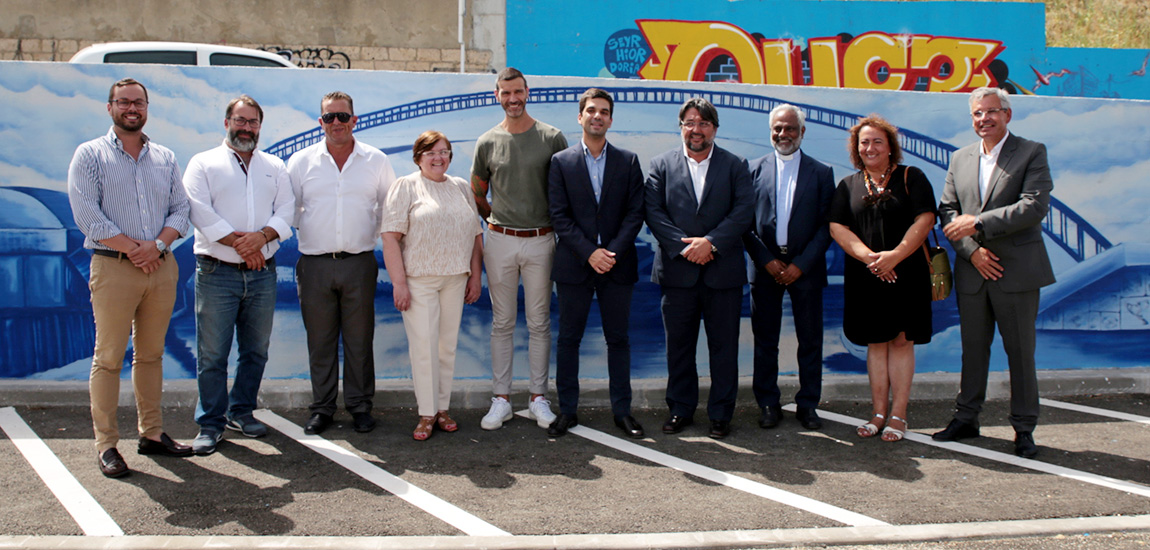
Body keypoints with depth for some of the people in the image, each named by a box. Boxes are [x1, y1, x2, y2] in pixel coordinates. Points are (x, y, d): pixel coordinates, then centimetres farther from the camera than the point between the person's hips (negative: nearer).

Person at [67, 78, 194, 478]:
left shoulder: (165, 157, 15)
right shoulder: (90, 155, 3)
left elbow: (181, 209, 9)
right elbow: (87, 214, -7)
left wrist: (157, 245, -8)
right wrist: (131, 248, -12)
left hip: (161, 265, 4)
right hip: (113, 266, -4)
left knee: (151, 354, 10)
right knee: (109, 357, -3)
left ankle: (152, 433, 18)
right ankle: (106, 444, 2)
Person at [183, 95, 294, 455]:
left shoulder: (275, 167, 16)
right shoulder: (203, 164, 5)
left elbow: (286, 211, 5)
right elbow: (200, 212, -7)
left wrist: (261, 237, -14)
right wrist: (239, 242, -14)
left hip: (262, 273, 4)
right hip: (217, 273, -3)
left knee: (256, 350, 10)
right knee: (212, 354, -2)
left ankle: (241, 412, 24)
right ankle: (210, 424, 6)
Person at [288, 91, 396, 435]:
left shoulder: (376, 161, 6)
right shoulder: (301, 162, 6)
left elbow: (390, 207, 13)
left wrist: (373, 235, 7)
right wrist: (306, 231, 1)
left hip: (359, 263, 0)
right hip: (315, 265, 0)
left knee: (359, 339, 4)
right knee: (320, 341, 6)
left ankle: (359, 405, 15)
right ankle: (322, 408, 15)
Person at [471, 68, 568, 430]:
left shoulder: (552, 138, -1)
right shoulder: (487, 142, 4)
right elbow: (477, 195, 15)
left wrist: (558, 227, 1)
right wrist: (498, 221, 8)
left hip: (541, 240, -1)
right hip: (500, 240, 1)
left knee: (539, 322, 5)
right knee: (502, 323, 6)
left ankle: (538, 398, 14)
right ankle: (501, 399, 13)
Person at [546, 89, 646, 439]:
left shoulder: (628, 161, 7)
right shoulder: (561, 162, 4)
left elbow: (635, 213, 1)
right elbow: (559, 216, -3)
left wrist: (613, 251, -12)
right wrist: (589, 252, -13)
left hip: (618, 265, 1)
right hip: (574, 265, -1)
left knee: (618, 339, 6)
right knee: (568, 339, 4)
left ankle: (622, 410, 14)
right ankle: (567, 410, 13)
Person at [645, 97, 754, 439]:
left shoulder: (735, 166, 7)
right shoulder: (661, 166, 8)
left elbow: (744, 211, -3)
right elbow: (654, 212, -1)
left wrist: (710, 242, -15)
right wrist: (684, 246, -13)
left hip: (723, 271, 0)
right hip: (677, 271, 1)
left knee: (724, 347, 4)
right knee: (679, 346, 8)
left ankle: (721, 414, 14)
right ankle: (681, 410, 20)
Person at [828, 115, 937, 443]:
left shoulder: (911, 178, 4)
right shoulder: (848, 186, 11)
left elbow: (924, 220, -6)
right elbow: (837, 227, 1)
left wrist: (895, 255, -17)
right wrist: (869, 256, -14)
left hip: (904, 274, -2)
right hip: (865, 277, 2)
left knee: (901, 341, -1)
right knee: (876, 343, 6)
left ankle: (898, 416, 2)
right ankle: (878, 413, 11)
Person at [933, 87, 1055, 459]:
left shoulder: (1031, 153, -3)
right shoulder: (960, 159, 11)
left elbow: (1035, 206, -16)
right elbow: (947, 211, 7)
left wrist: (977, 223, -20)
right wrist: (972, 250, -9)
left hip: (1017, 271, -4)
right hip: (973, 272, 4)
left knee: (1020, 350, 2)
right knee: (973, 347, 12)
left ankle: (1024, 428, 12)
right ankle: (966, 418, 23)